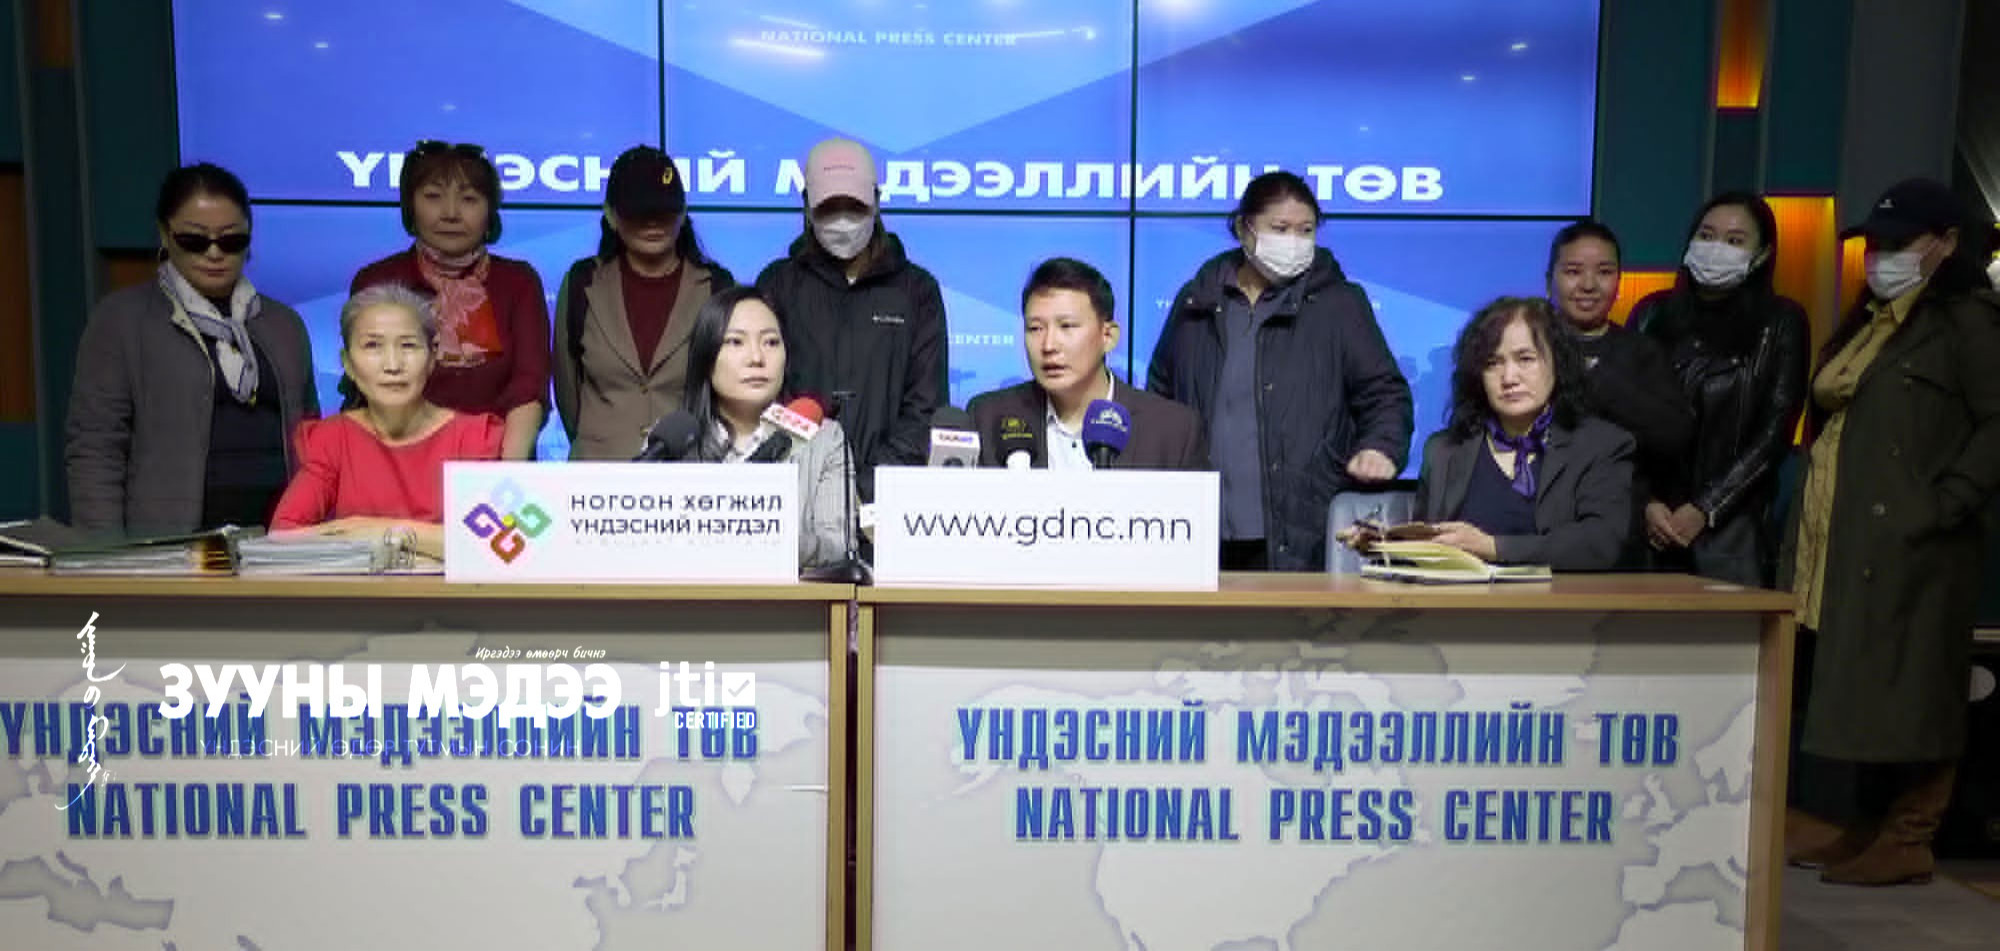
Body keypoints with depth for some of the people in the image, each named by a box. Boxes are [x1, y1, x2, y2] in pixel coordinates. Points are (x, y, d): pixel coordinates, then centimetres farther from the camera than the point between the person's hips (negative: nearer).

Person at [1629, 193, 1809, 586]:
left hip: (1733, 525, -1)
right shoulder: (1652, 313, 9)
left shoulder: (1781, 322, 4)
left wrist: (1705, 509, -7)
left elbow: (1776, 430, -1)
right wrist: (1647, 503, -7)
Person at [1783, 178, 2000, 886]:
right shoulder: (1870, 319, 21)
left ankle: (1907, 842, 6)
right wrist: (1816, 511, 12)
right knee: (1865, 692, 12)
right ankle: (1872, 827, 21)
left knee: (1909, 693, -2)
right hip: (1850, 543, 8)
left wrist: (1941, 505, -18)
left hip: (1912, 545, -8)